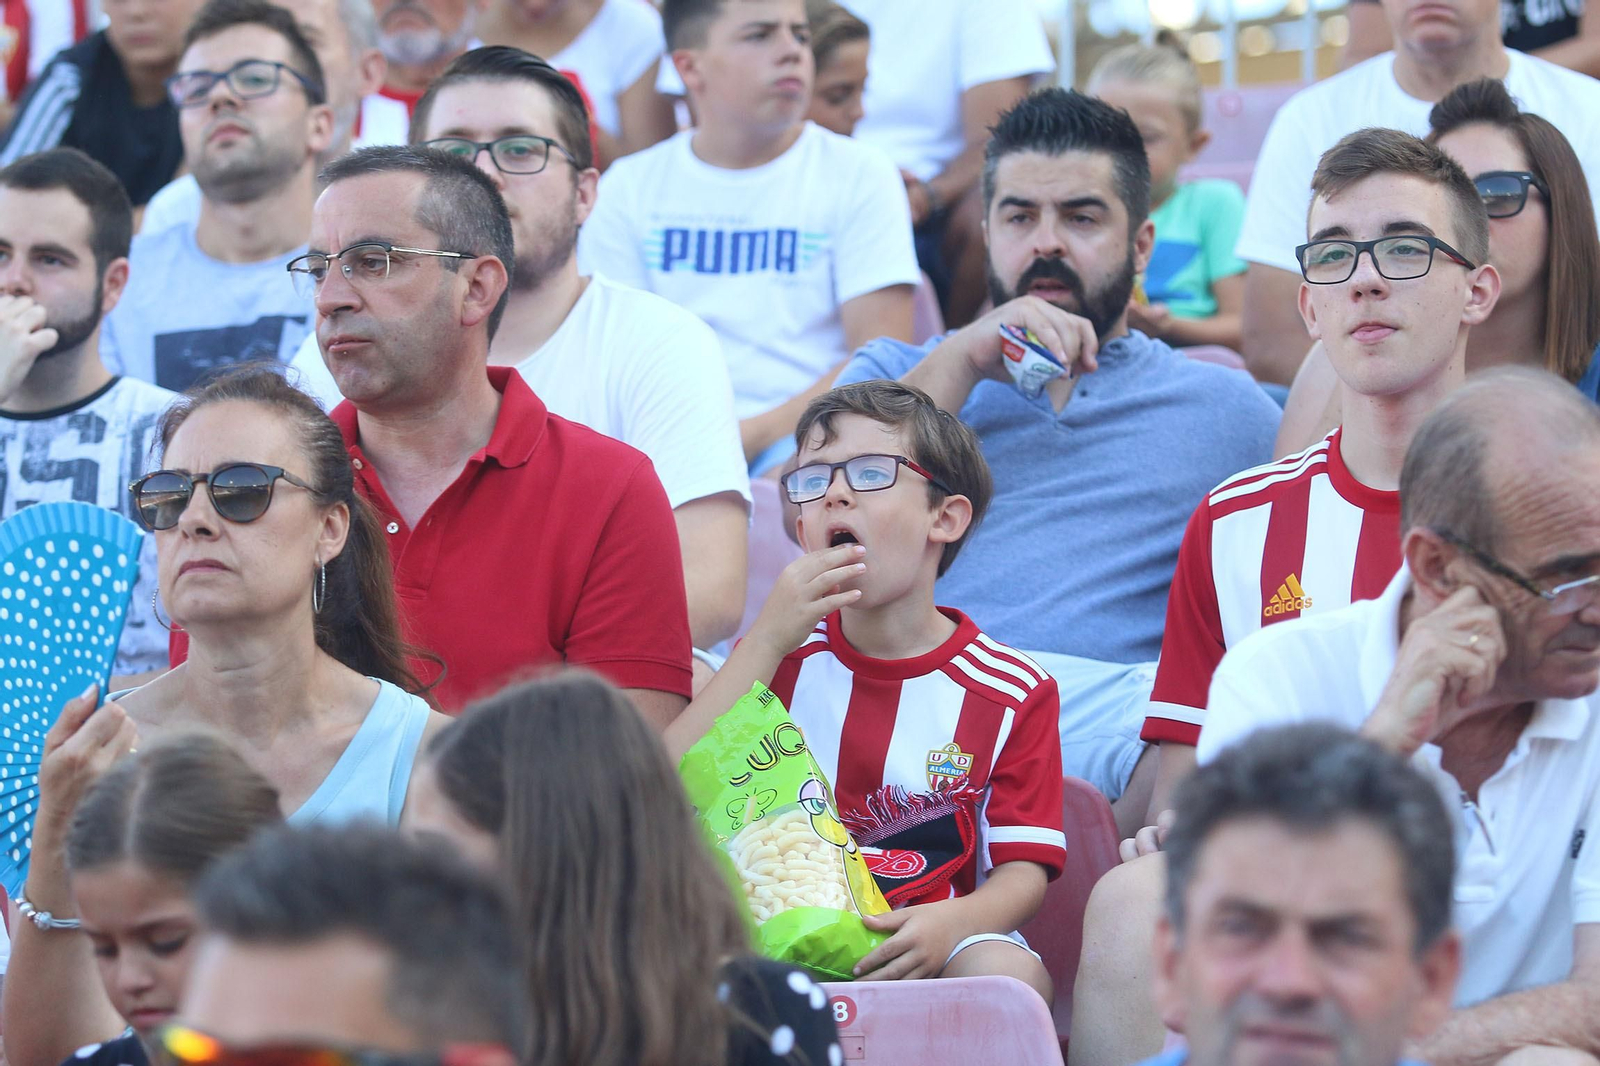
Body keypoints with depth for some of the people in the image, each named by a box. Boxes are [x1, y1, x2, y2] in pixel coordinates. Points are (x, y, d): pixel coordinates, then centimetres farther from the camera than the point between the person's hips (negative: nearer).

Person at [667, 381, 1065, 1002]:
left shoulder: (1013, 691, 5)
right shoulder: (781, 655, 13)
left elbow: (1023, 870, 1)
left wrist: (952, 921, -24)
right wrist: (769, 641, -8)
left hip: (917, 946, -1)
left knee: (1008, 973, -35)